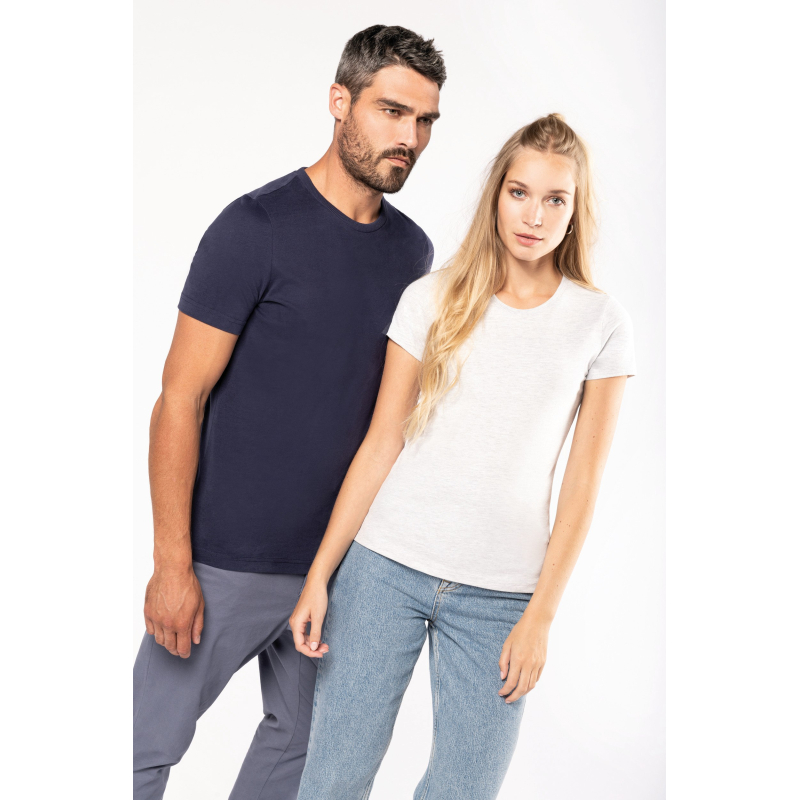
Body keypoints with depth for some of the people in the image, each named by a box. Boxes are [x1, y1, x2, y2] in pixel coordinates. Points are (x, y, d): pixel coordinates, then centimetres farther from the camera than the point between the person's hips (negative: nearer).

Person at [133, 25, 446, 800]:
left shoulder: (413, 249, 4)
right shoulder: (256, 228, -13)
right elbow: (180, 399, -12)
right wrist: (172, 564, -14)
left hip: (341, 560, 6)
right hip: (229, 562, -5)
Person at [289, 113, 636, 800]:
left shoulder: (601, 323, 2)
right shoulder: (433, 299, 3)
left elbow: (582, 483, 1)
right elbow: (381, 444, 3)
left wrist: (539, 617, -3)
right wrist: (319, 576, -1)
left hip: (498, 595, 0)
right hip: (385, 565, 1)